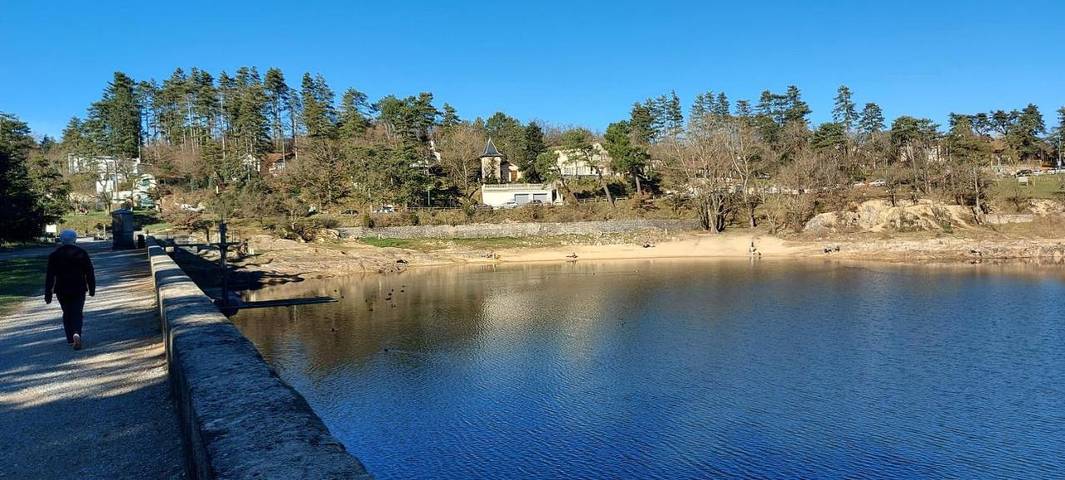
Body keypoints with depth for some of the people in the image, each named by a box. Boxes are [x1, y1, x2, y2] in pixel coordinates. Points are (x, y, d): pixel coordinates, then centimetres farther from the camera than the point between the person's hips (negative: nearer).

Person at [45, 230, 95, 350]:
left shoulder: (54, 255, -1)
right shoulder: (82, 253, -2)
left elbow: (50, 276, -2)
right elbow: (90, 273, 0)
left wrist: (48, 294, 2)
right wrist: (92, 289, 8)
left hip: (62, 290, 1)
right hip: (79, 289, -1)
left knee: (67, 313, 15)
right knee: (77, 313, 0)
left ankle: (70, 339, 18)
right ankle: (76, 334, -23)